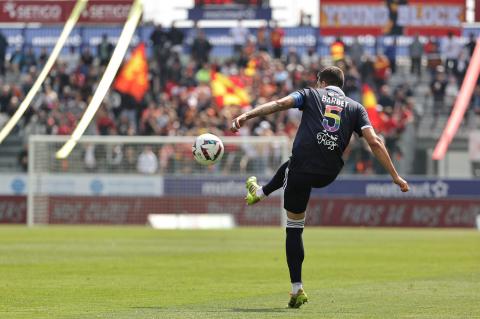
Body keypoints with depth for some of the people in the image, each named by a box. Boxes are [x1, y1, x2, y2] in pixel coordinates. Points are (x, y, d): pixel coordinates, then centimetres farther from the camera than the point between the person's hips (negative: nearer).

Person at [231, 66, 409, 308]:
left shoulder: (311, 94, 13)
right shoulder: (355, 107, 17)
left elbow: (280, 104, -5)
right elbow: (374, 142, 5)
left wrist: (246, 115, -13)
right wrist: (395, 176, 6)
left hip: (302, 167, -4)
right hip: (329, 174, 4)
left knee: (294, 227, 13)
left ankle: (296, 289, 15)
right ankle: (260, 193, 55)